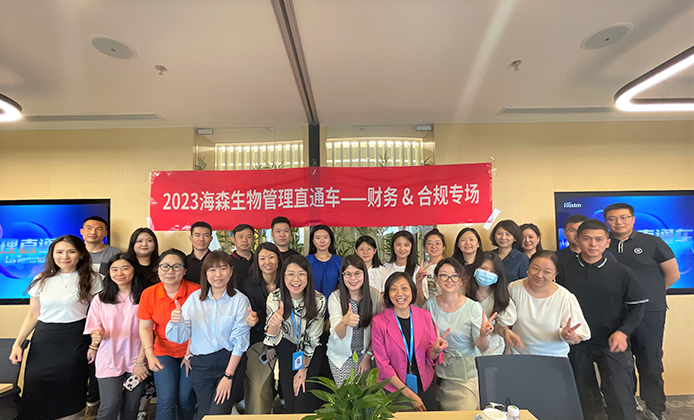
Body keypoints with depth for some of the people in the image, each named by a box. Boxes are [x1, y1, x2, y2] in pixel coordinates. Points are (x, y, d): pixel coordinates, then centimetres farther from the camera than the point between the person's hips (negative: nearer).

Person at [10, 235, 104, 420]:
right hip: (44, 340, 3)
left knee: (70, 390, -1)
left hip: (75, 341, -3)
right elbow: (33, 315, 11)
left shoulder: (91, 279, -1)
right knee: (36, 389, 1)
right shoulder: (42, 280, 7)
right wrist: (18, 343, 1)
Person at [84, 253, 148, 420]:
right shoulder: (101, 299, 0)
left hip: (136, 361, 0)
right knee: (111, 405, -10)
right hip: (109, 361, 0)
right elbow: (95, 331, 3)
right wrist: (97, 337, -20)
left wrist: (140, 362, -5)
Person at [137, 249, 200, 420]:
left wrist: (190, 354, -9)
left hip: (192, 351, -2)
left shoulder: (195, 291, -15)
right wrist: (149, 354, -12)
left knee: (186, 399, 2)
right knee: (166, 399, -8)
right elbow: (145, 328, 0)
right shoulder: (149, 294, -5)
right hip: (164, 352, 2)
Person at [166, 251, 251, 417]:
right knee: (204, 415, 11)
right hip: (201, 365, 3)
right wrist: (176, 322, -20)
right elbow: (181, 337, 1)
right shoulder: (194, 298, 3)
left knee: (217, 414, -9)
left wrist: (228, 376, -10)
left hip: (231, 361, -3)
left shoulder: (240, 300, -6)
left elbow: (240, 341, -7)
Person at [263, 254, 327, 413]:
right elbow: (272, 338, -17)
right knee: (290, 402, -4)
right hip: (286, 348, 1)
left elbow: (312, 337, -11)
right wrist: (274, 324, -40)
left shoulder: (318, 300, -20)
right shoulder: (274, 298, -17)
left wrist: (303, 369, -7)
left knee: (304, 402, -7)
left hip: (311, 352, -1)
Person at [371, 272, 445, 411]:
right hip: (394, 388, -2)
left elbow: (431, 358, 1)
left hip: (425, 385, 3)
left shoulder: (425, 315, -3)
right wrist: (408, 393, -11)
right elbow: (383, 365, -7)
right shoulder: (379, 321, -11)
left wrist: (436, 350, -22)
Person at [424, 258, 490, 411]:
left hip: (466, 376, -3)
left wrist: (483, 335, -30)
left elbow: (482, 348, -12)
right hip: (439, 373, 3)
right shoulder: (430, 304, -5)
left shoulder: (473, 308, -14)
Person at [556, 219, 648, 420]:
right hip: (576, 344, 1)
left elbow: (637, 305, 1)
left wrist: (623, 331, -12)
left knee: (620, 398, -2)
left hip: (612, 344, -1)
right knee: (583, 397, 16)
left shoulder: (622, 272, -4)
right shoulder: (565, 269, -4)